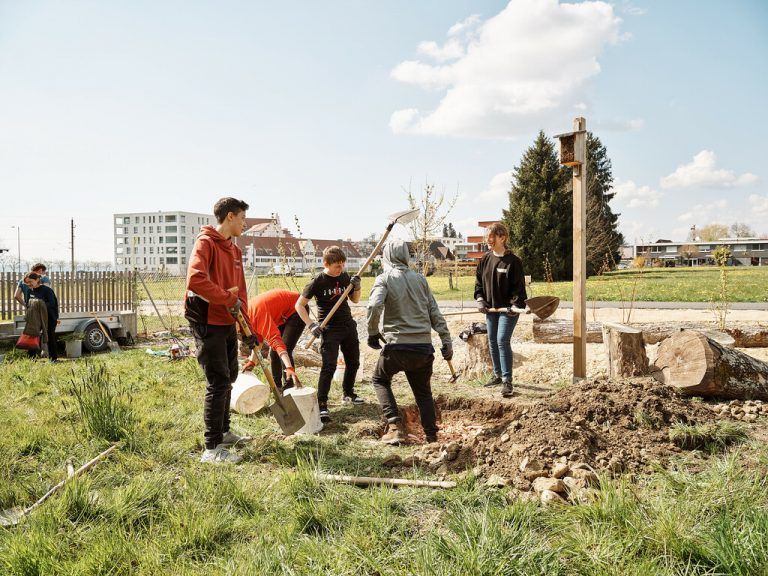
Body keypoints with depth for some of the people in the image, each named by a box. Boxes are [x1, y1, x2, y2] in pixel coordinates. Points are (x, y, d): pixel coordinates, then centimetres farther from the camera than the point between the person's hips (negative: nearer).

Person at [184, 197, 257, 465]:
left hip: (228, 323, 9)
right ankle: (212, 449, -2)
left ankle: (223, 432, 33)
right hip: (207, 323, -9)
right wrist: (228, 300, -22)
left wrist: (247, 327, 13)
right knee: (218, 382, -9)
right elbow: (195, 280, -30)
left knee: (229, 377, 18)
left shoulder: (234, 249, 15)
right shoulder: (206, 242, -13)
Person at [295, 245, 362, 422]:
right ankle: (322, 405, -13)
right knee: (329, 366, -15)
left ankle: (348, 394, 39)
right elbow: (299, 305, -10)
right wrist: (311, 324, -19)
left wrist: (356, 287, -9)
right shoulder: (318, 282, -13)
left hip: (348, 326, 6)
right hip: (329, 329, -6)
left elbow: (355, 300, 12)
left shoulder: (345, 277, 2)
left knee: (353, 362, 17)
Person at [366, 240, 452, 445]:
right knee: (423, 390, 20)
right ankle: (432, 435, 18)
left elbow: (374, 306, -19)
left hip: (397, 345, -4)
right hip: (424, 347, 4)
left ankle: (394, 427, 7)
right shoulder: (420, 279, 11)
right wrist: (446, 341, 12)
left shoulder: (384, 278, -2)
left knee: (380, 380, 20)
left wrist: (372, 333, -4)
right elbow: (435, 313, 10)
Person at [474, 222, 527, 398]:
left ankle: (507, 381, -9)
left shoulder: (513, 261, -11)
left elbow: (519, 286, -10)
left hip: (508, 309, -6)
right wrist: (480, 299, 2)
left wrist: (515, 305, -20)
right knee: (492, 342, 12)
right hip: (491, 308, 6)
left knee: (503, 341, -14)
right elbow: (478, 282, 14)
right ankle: (498, 375, 28)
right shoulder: (485, 260, 6)